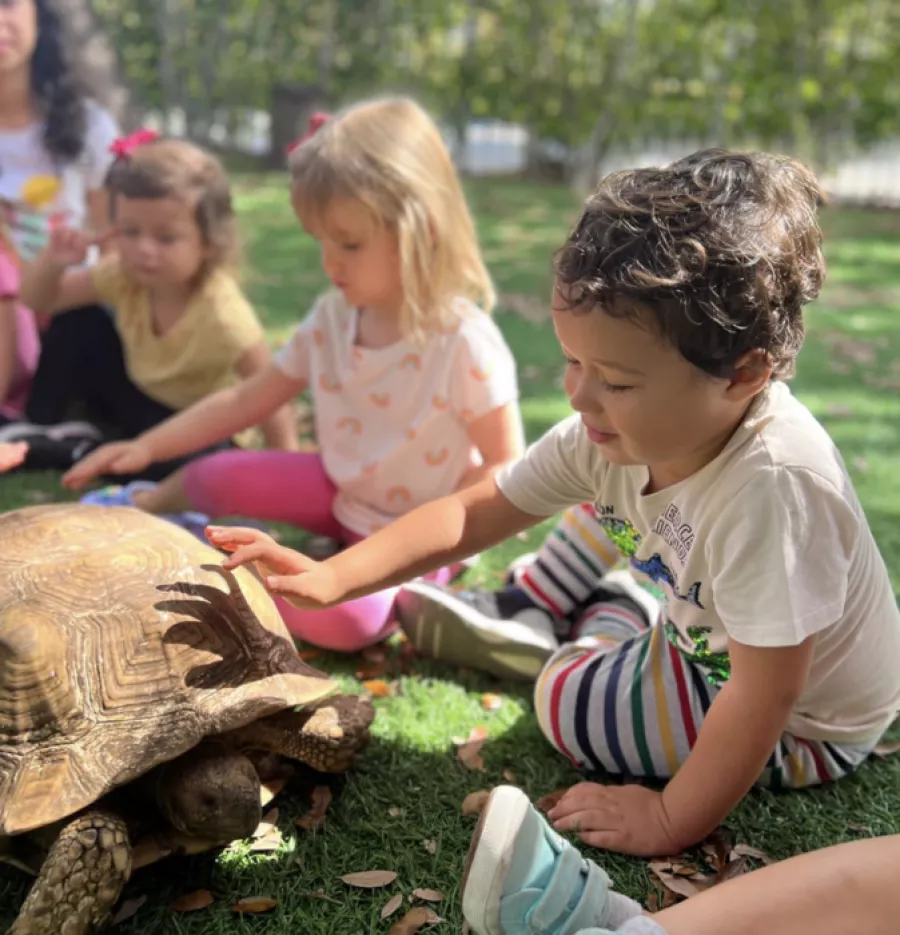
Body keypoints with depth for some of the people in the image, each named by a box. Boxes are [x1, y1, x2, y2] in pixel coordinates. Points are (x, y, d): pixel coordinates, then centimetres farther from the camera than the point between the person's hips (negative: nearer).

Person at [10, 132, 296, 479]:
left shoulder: (224, 315, -36)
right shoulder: (124, 274, -18)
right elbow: (38, 300, -7)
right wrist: (52, 262, -28)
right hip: (138, 395, 5)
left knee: (192, 462, -38)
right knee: (78, 323, -12)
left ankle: (61, 451, -19)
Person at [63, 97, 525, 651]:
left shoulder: (464, 342, -25)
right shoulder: (332, 318, -5)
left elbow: (506, 467, -19)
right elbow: (245, 402, 2)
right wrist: (147, 447, -4)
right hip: (342, 494, 6)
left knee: (345, 616, -32)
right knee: (216, 478, -11)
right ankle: (148, 504, 23)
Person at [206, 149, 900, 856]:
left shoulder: (773, 486, -40)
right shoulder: (616, 430, -17)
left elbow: (765, 697, -33)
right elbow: (476, 512, -12)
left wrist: (672, 822, -26)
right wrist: (333, 577, -19)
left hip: (805, 727, -6)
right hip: (706, 637, 7)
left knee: (571, 698, -14)